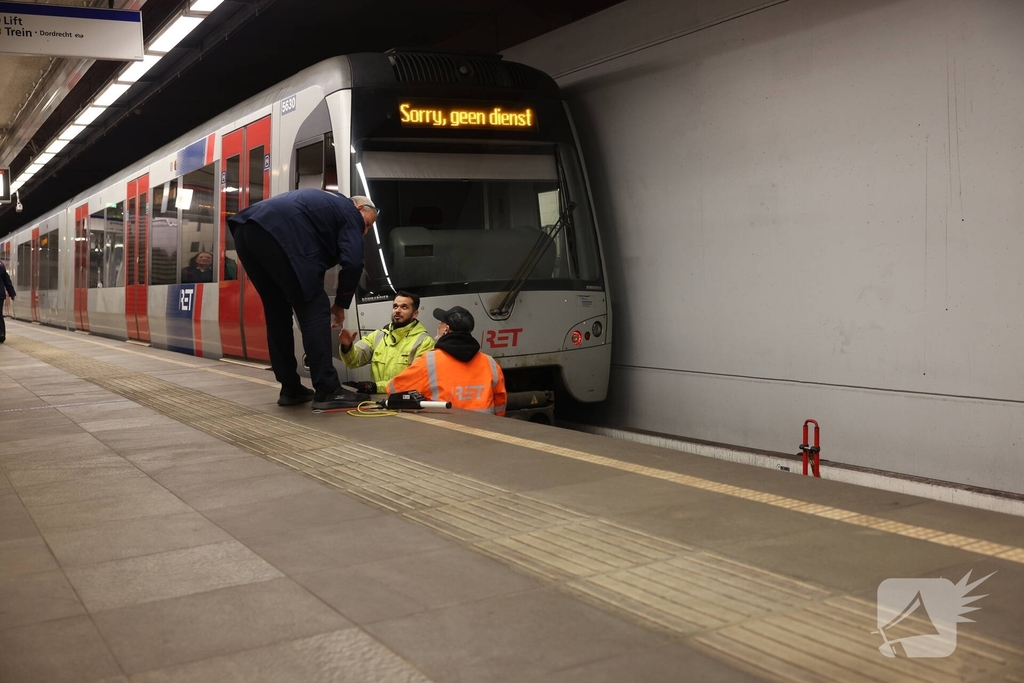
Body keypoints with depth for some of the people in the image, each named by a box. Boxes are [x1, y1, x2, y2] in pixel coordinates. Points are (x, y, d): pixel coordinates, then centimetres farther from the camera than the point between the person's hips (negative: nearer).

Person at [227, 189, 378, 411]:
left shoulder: (328, 204, 38)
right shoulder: (349, 212, 14)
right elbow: (352, 262, 1)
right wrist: (340, 304, 12)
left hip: (246, 229, 9)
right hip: (279, 233, -9)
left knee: (277, 313, 17)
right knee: (314, 311, -3)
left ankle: (290, 389, 20)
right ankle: (327, 391, -5)